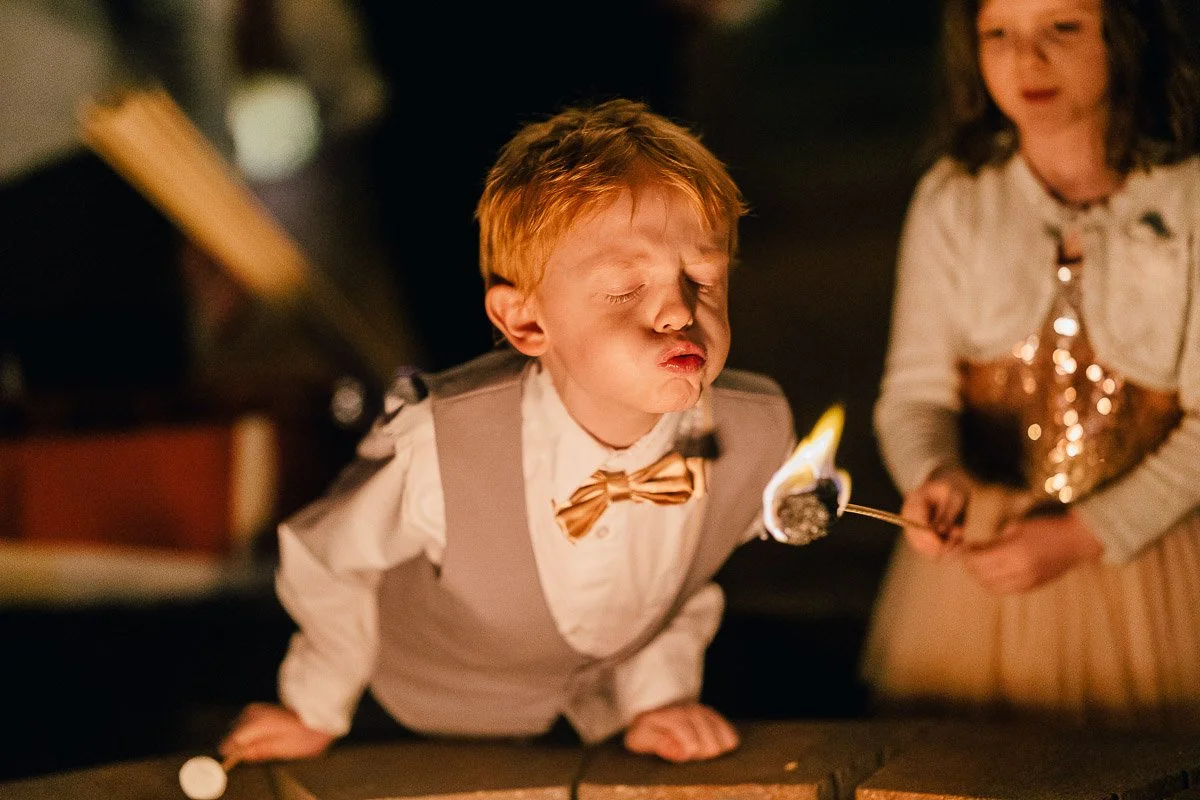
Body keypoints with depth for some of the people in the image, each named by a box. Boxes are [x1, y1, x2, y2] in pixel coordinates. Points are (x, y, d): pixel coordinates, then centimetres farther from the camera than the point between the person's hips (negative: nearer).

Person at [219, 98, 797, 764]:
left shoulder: (757, 435, -30)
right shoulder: (440, 450, -40)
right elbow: (329, 558, -17)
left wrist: (657, 693, -2)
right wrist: (317, 710, -1)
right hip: (429, 723, -2)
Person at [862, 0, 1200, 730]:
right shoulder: (952, 199, -2)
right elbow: (916, 389, -2)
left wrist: (1083, 535, -14)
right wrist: (933, 478, -23)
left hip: (1140, 547, -2)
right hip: (975, 548, 2)